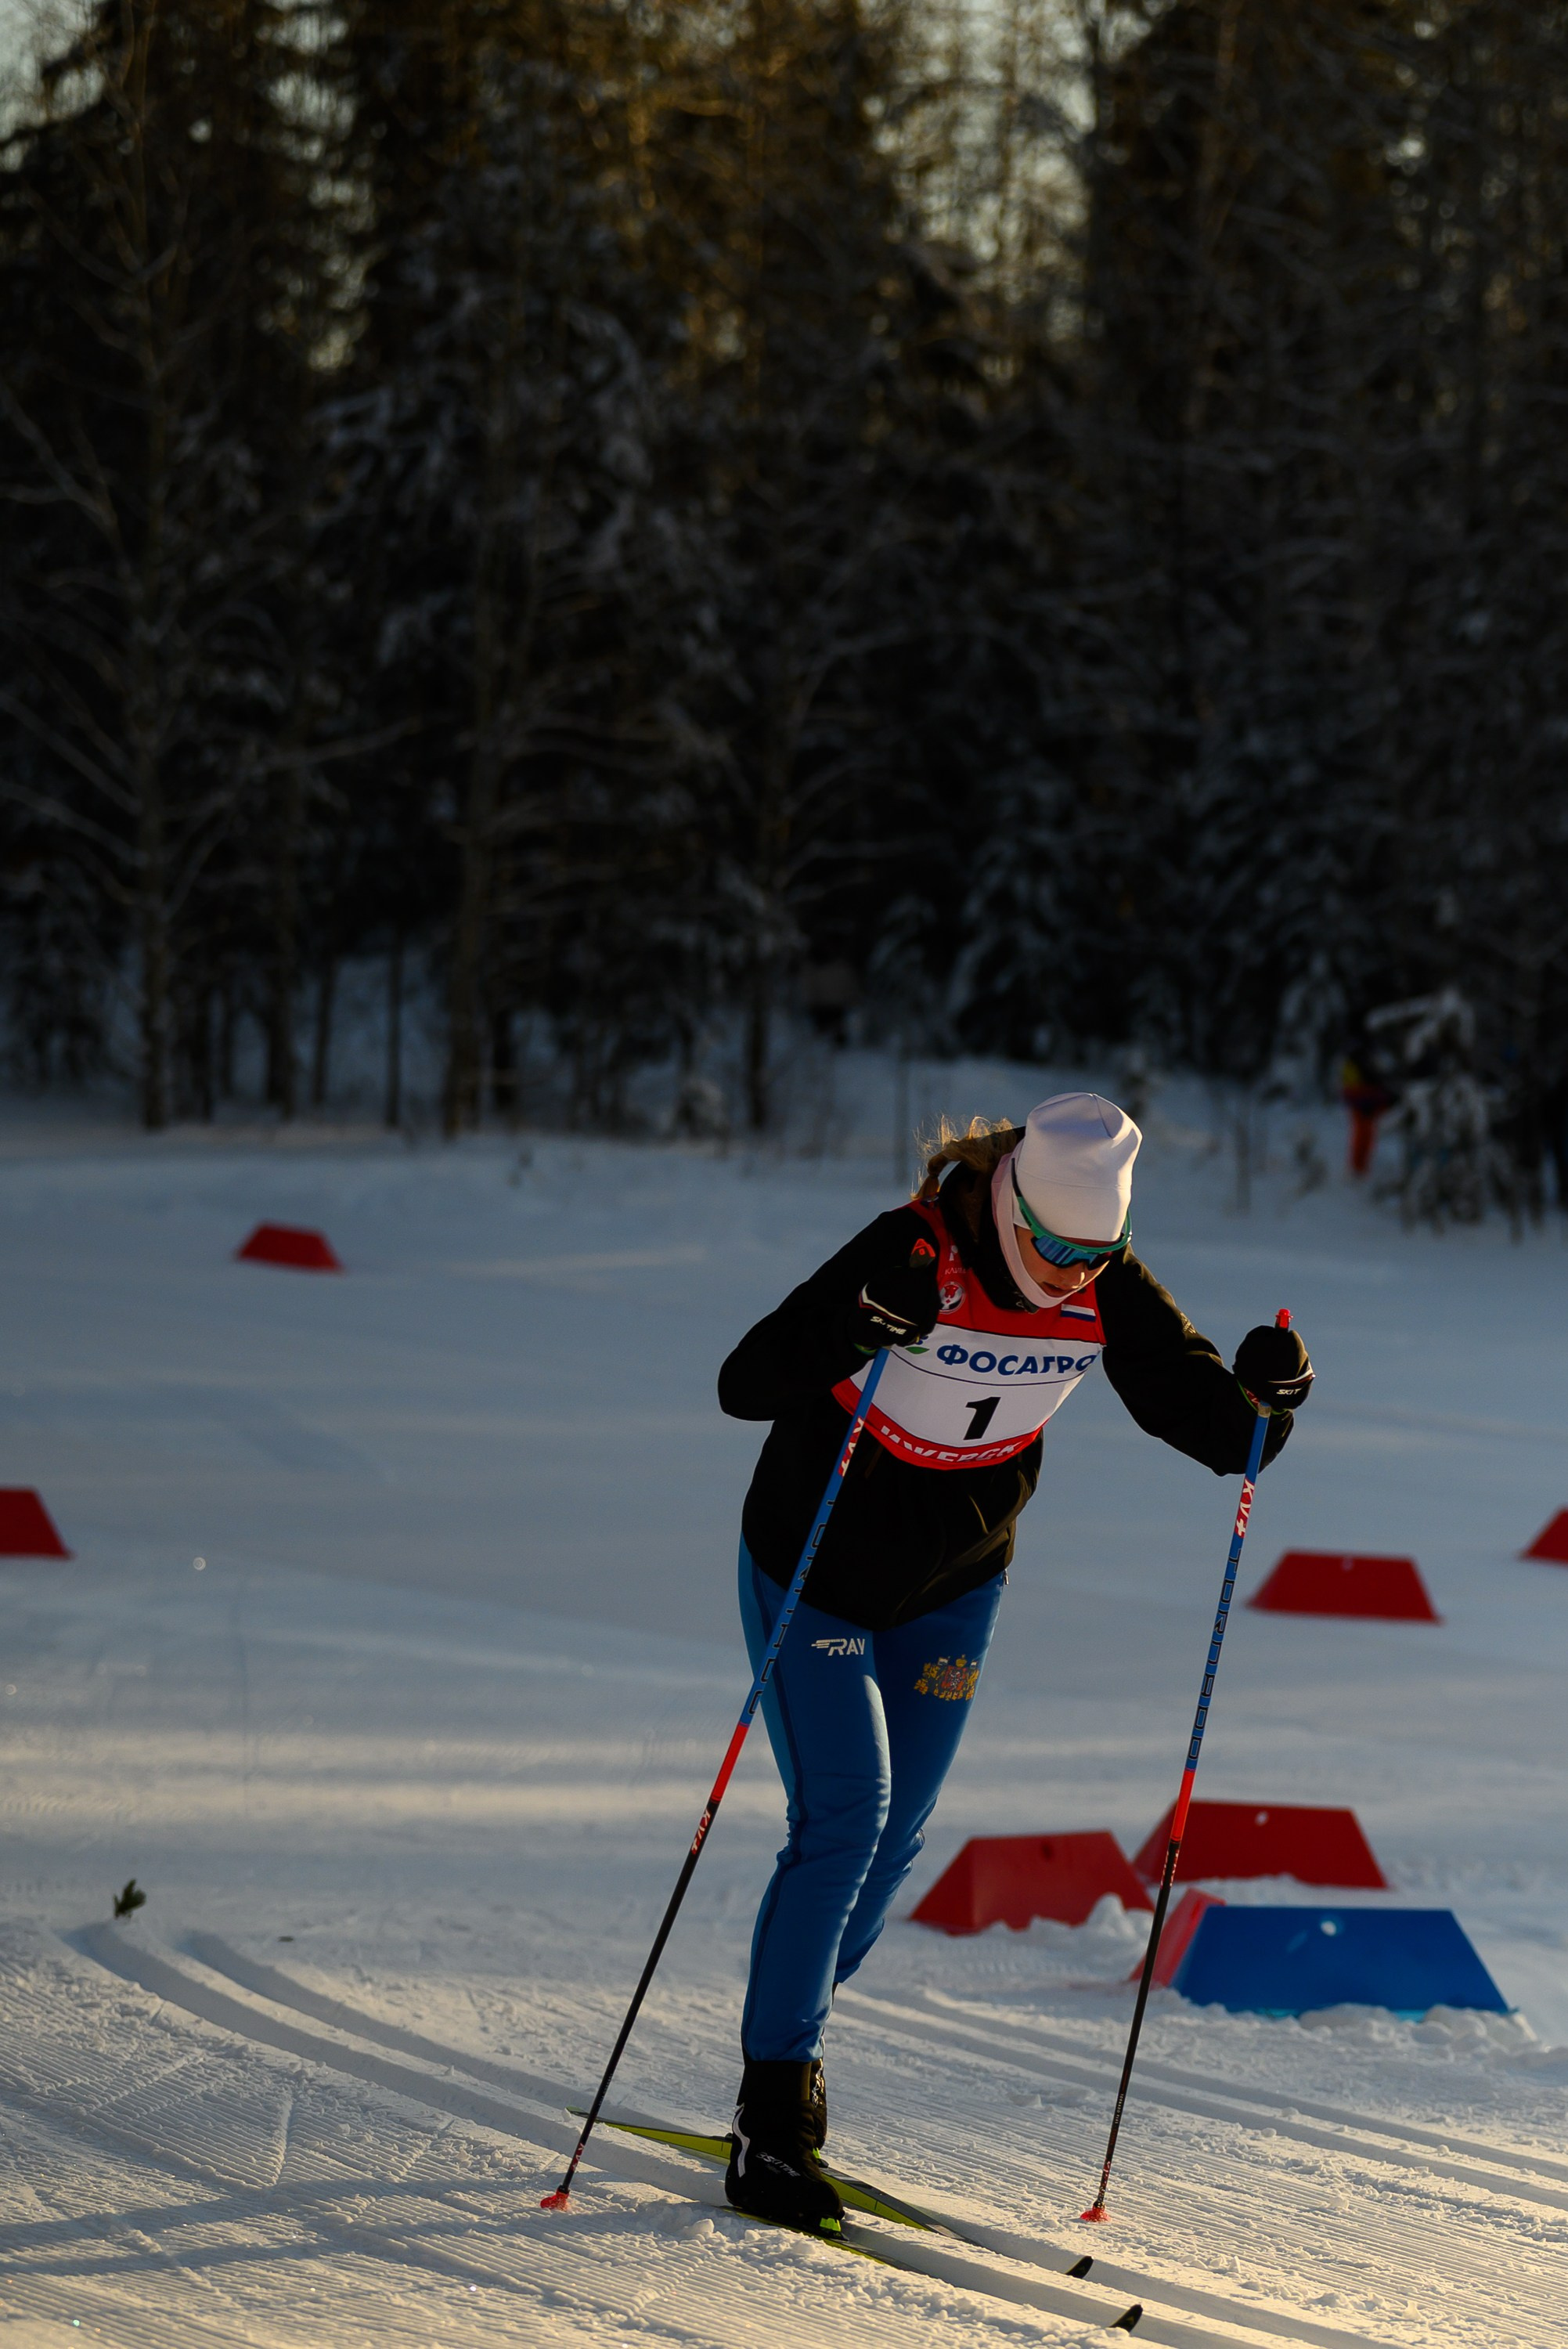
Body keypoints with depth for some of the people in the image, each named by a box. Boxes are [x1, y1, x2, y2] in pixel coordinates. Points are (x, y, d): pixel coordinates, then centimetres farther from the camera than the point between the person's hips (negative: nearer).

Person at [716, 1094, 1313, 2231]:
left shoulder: (1107, 1292, -16)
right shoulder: (912, 1256, -31)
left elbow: (1209, 1422, -11)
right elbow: (745, 1384, -38)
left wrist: (1264, 1399, -33)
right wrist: (858, 1329, -55)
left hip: (953, 1583, 5)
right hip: (816, 1571, -5)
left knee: (898, 1834, 10)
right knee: (843, 1819, -13)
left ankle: (790, 2036, 32)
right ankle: (772, 2116, -4)